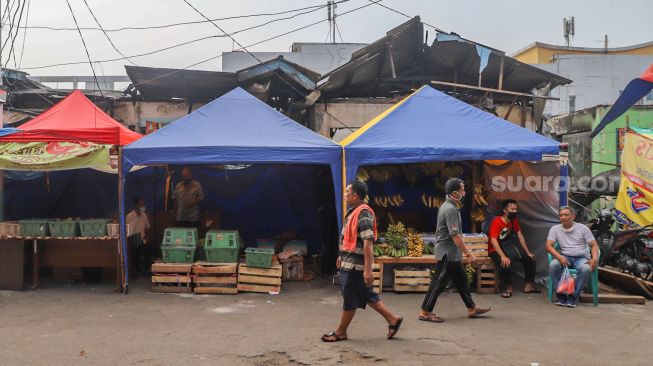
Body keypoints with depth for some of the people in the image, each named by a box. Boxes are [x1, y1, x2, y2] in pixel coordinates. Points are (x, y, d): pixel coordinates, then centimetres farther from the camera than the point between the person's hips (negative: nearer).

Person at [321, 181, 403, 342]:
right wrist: (343, 256, 26)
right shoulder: (354, 211, 11)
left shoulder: (363, 213, -20)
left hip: (355, 264, -10)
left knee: (349, 298, 3)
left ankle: (340, 332, 16)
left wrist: (368, 270, -28)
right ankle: (392, 319, 22)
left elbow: (368, 243, -25)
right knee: (367, 295, 15)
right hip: (350, 262, 10)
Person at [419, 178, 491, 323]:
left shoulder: (448, 206, 11)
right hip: (448, 254, -10)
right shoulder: (450, 209, -21)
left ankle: (472, 308, 26)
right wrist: (468, 254, -22)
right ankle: (425, 312, 5)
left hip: (452, 254, 10)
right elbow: (455, 235, -25)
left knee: (461, 281, 16)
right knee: (438, 283, -3)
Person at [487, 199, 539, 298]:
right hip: (496, 250, -8)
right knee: (505, 263, -36)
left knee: (530, 258, 5)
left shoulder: (514, 220, 0)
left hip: (508, 248, 8)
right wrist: (503, 256, -38)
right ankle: (509, 289, -17)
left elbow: (520, 236, 5)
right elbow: (493, 240, -30)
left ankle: (528, 286, 14)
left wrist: (528, 252, -1)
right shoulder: (497, 221, -22)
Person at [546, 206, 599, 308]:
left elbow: (594, 245, 1)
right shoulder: (555, 229, 5)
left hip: (582, 257, -1)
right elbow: (549, 246, -6)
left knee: (586, 269, -35)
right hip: (564, 257, 1)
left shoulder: (583, 228, 4)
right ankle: (561, 294, -19)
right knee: (553, 265, -32)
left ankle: (573, 296, -21)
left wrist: (595, 259, -20)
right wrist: (559, 257, -25)